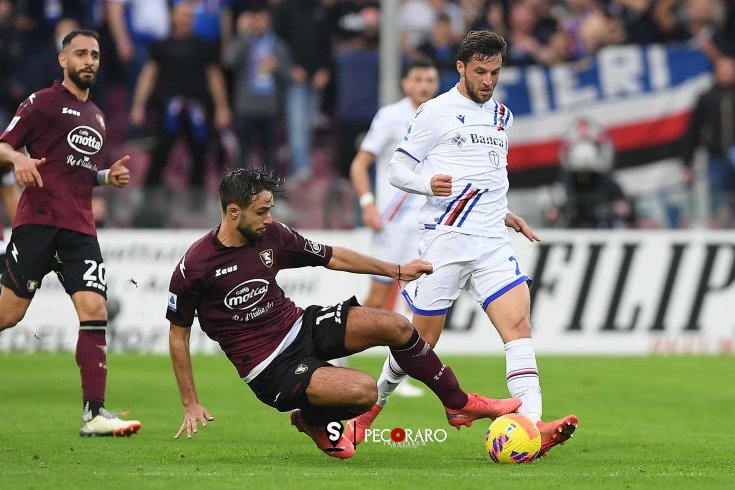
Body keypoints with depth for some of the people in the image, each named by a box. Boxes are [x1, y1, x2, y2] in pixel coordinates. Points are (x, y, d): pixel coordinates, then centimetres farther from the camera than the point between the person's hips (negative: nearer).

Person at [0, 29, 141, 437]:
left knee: (95, 309, -9)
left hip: (80, 228, 6)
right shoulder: (43, 102, 1)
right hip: (38, 220, -6)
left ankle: (94, 413, -10)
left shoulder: (96, 117, 22)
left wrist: (110, 176, 13)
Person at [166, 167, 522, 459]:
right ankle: (312, 419, 7)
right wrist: (191, 405, -6)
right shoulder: (195, 267, -18)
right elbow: (178, 335, -7)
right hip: (269, 367, -6)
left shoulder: (272, 235, -3)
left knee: (395, 327, -7)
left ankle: (460, 405, 12)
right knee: (364, 390, -26)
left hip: (300, 327, 6)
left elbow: (331, 257, 11)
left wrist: (395, 271, 14)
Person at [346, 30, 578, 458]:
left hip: (493, 242, 5)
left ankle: (532, 428, -26)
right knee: (423, 338, 3)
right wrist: (428, 183, -21)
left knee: (518, 323, -15)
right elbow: (398, 170, -2)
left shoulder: (502, 116, 17)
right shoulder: (436, 113, -2)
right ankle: (371, 405, 29)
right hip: (446, 240, -5)